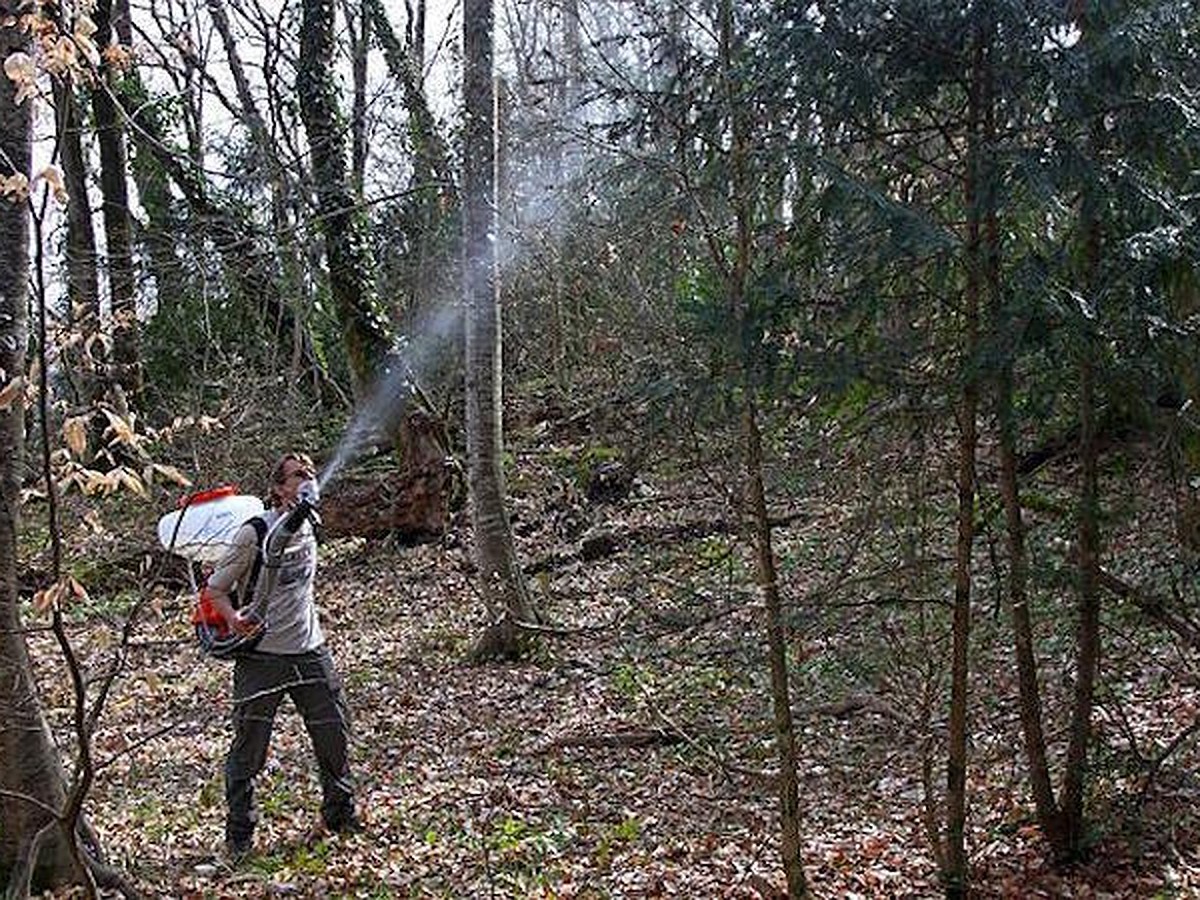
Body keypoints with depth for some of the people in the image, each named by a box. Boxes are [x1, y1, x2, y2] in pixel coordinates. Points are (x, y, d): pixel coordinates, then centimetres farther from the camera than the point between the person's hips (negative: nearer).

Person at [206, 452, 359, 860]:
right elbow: (215, 588, -10)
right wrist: (234, 618, -26)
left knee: (335, 737, 11)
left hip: (310, 651, 6)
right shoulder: (255, 533, -14)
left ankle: (340, 816, 31)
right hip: (262, 657, -6)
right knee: (248, 749, 2)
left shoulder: (308, 526, 5)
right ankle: (238, 836, 18)